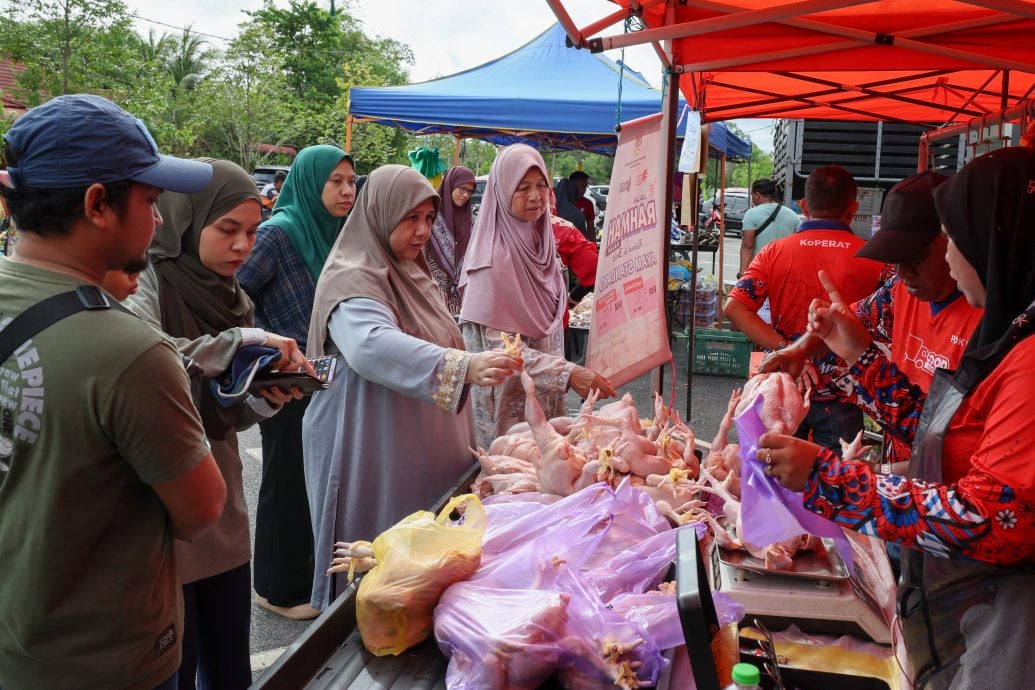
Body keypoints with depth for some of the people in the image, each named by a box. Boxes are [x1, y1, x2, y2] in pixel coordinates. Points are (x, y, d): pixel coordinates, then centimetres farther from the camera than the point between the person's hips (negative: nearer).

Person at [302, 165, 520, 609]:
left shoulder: (411, 273, 12)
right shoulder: (352, 280, -17)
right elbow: (372, 345, -39)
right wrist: (464, 366, -49)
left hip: (425, 456, 8)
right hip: (374, 462, -8)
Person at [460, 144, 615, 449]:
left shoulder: (541, 241, 4)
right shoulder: (492, 258, -19)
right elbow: (499, 347, -22)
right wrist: (569, 373, -29)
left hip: (546, 396, 7)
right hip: (508, 400, -7)